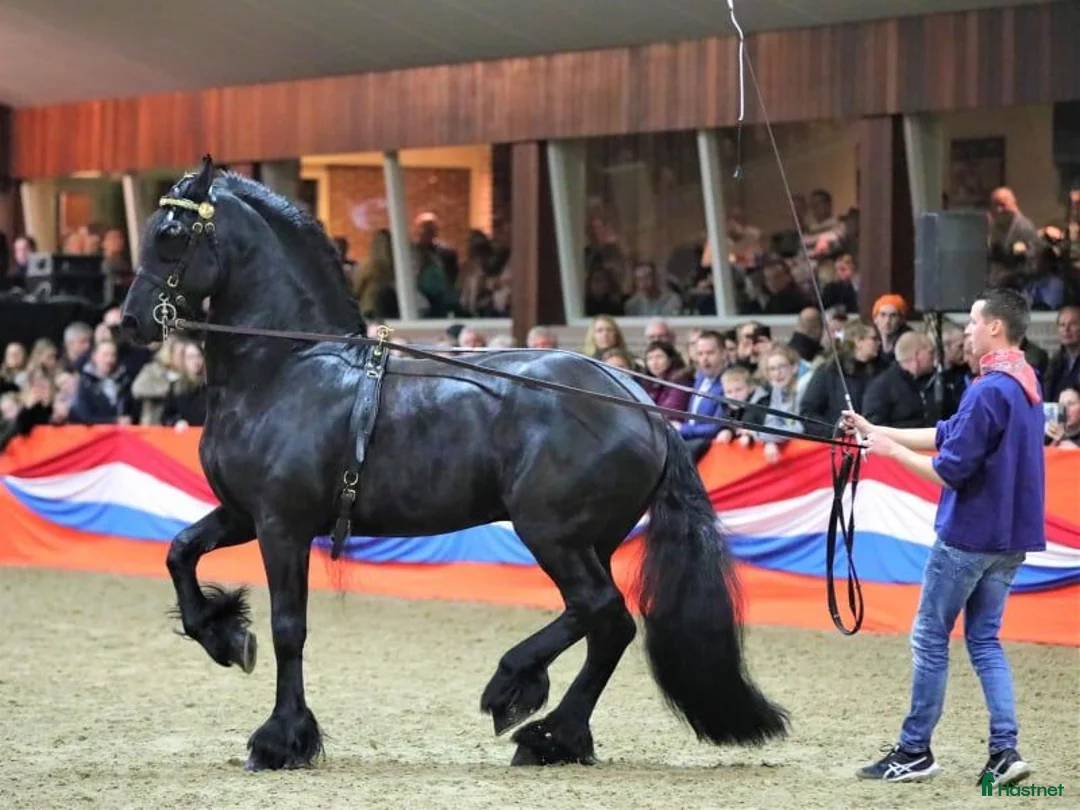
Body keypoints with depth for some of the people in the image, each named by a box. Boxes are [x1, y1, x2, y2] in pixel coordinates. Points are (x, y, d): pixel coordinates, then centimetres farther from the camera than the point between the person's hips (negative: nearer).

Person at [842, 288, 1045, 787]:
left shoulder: (989, 391, -20)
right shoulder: (1025, 385, 11)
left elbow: (950, 470, -20)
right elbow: (947, 435, 16)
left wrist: (890, 449, -7)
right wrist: (876, 431, 16)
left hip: (969, 535, -9)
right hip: (1011, 536, 9)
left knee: (930, 637, 3)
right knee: (984, 639, 13)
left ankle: (914, 751, 10)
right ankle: (1005, 751, 2)